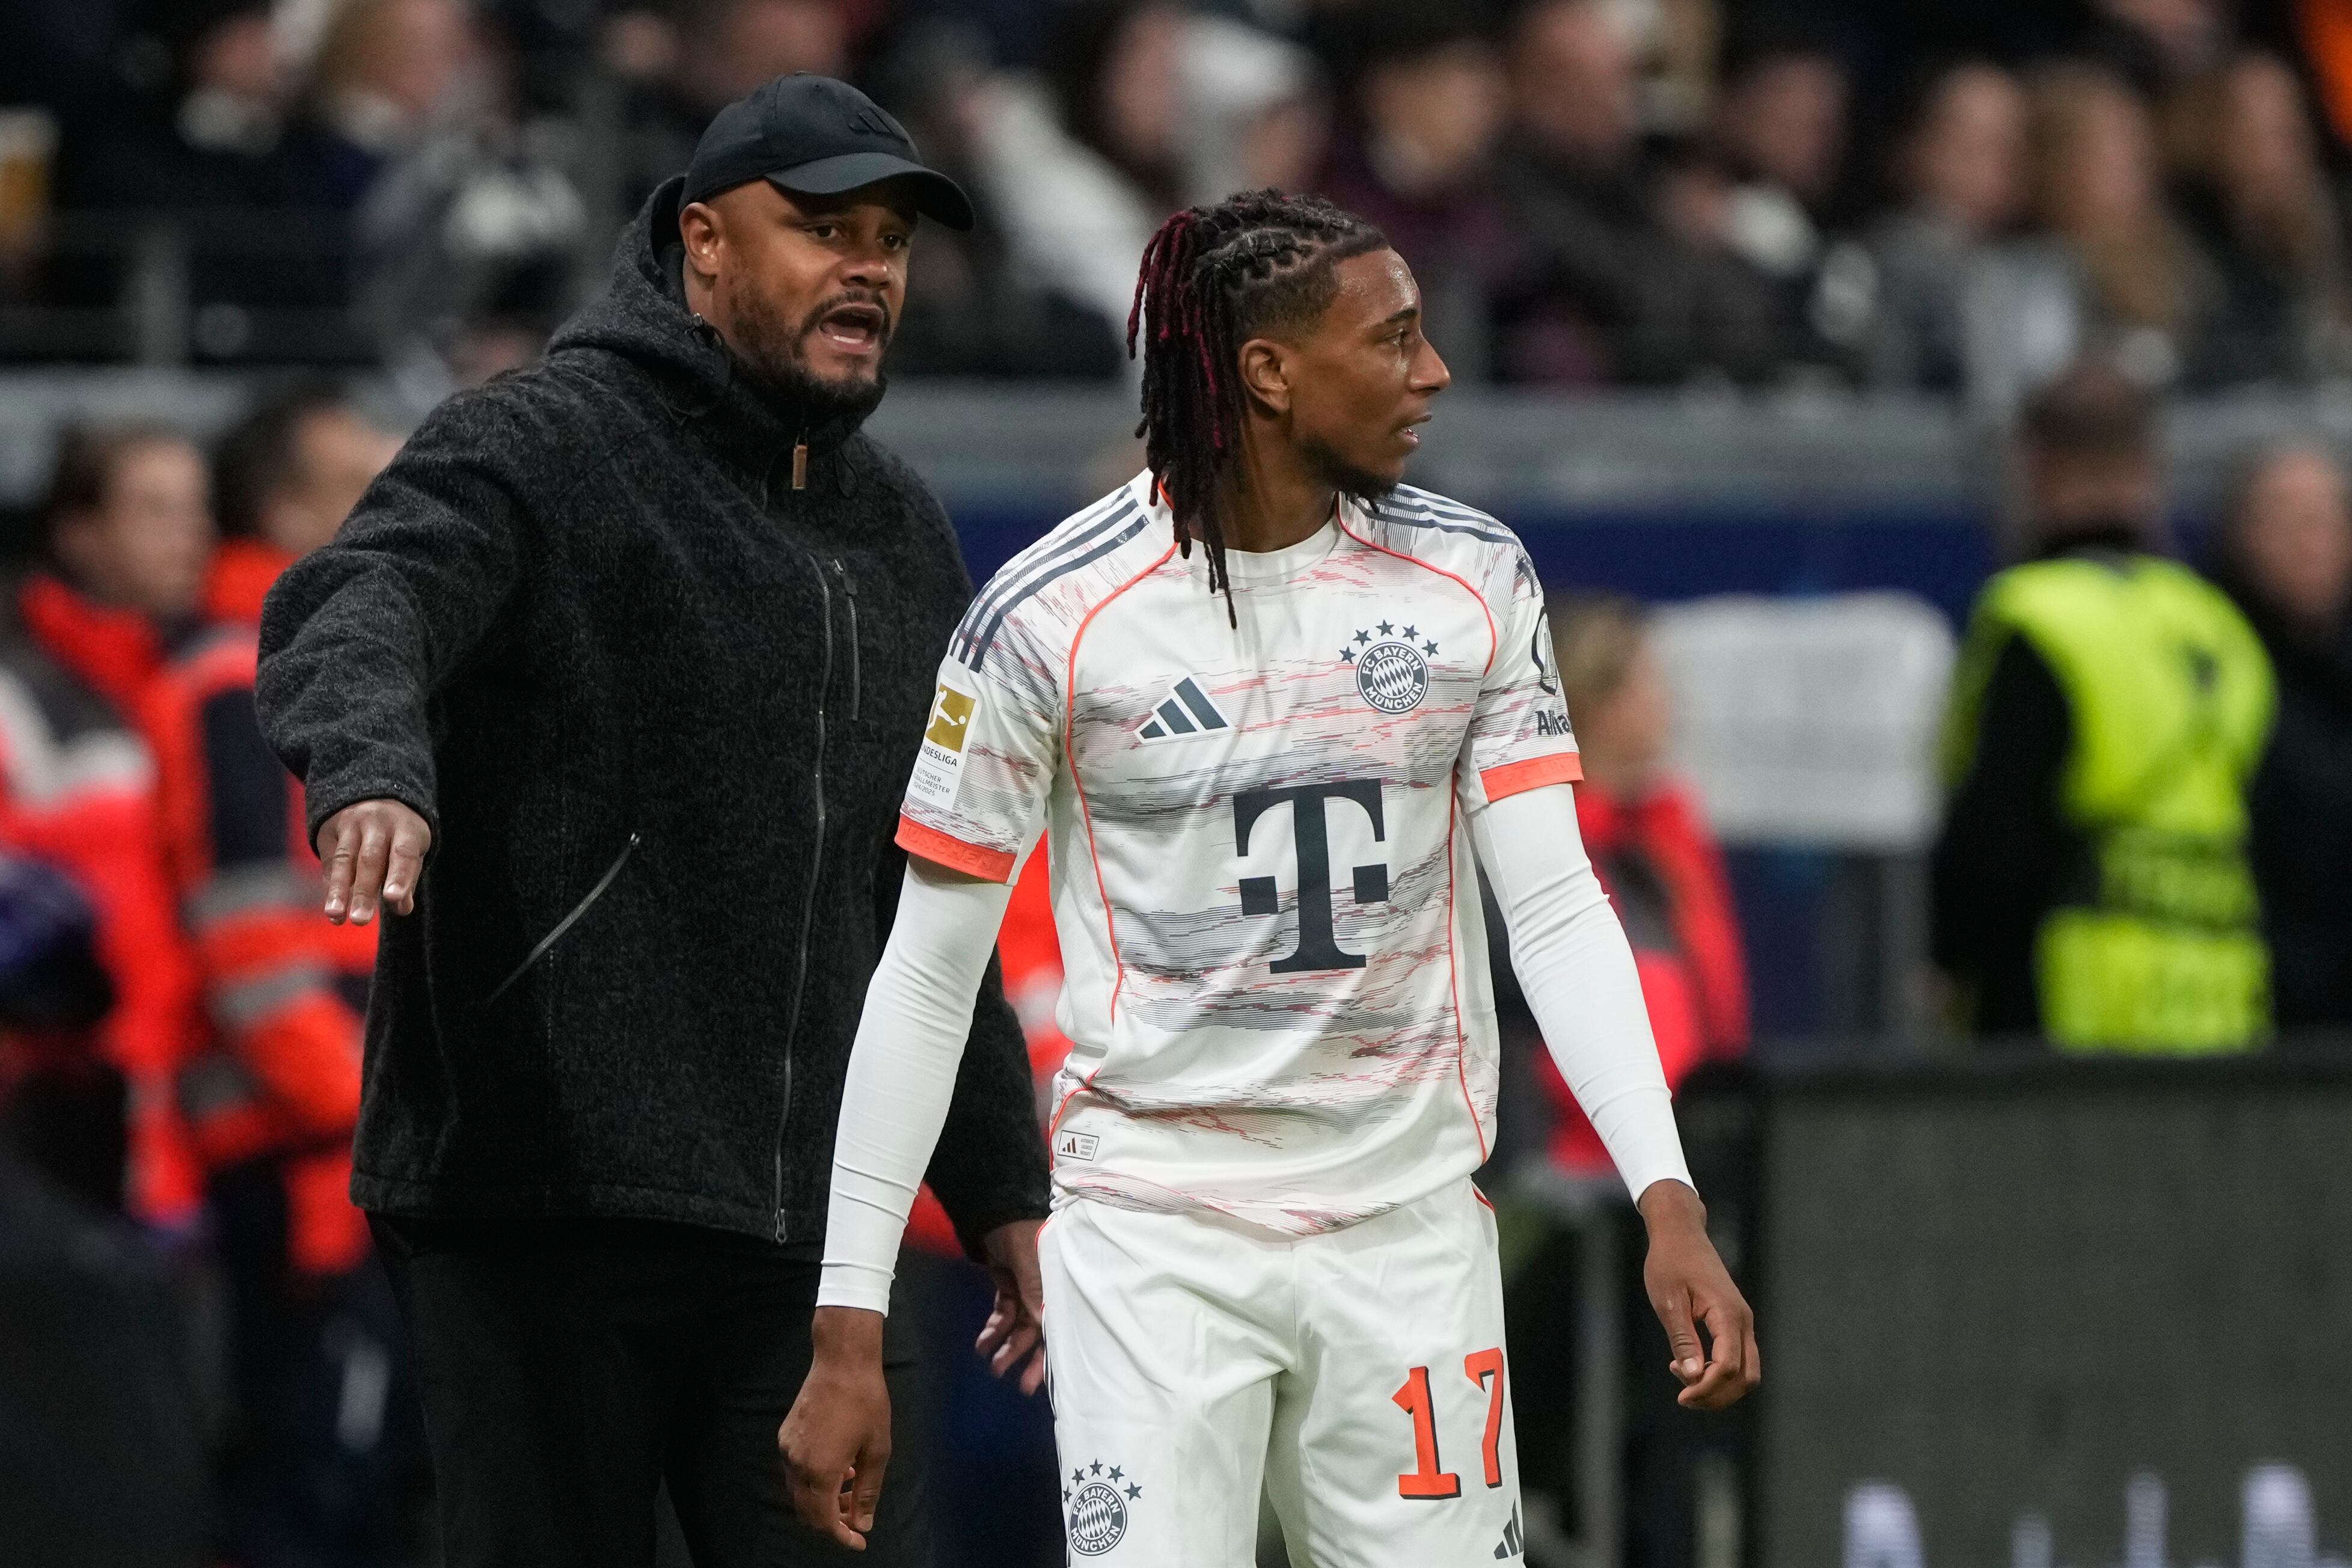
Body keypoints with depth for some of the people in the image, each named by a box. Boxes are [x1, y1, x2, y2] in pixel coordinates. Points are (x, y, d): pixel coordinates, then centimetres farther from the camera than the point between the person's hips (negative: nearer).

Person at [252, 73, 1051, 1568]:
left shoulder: (899, 532, 19)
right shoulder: (538, 448, -4)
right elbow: (351, 610, -24)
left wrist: (1003, 1192, 25)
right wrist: (370, 769, -47)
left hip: (802, 1223, 6)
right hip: (534, 1213, -6)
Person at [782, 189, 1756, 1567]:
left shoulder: (1475, 582, 3)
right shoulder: (1052, 616, -7)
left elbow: (1556, 906, -1)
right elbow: (928, 977, -3)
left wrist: (1668, 1200, -14)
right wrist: (849, 1332, -6)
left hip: (1409, 1228, 3)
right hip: (1154, 1231, -3)